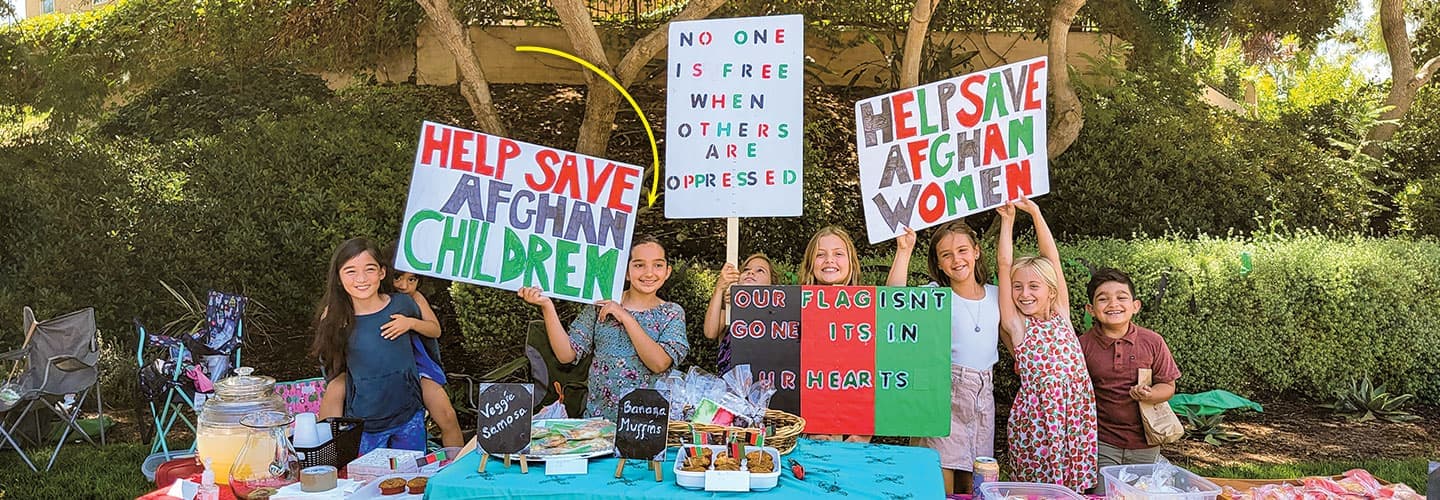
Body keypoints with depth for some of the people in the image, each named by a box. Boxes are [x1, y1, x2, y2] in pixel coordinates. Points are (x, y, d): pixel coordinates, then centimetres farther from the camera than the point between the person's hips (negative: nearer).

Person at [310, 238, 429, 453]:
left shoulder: (402, 304, -7)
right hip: (363, 423, -1)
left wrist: (411, 323, -6)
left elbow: (436, 330, 9)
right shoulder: (335, 318, -7)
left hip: (409, 417, 1)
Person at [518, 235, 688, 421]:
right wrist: (547, 307, -7)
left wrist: (625, 318, -11)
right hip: (597, 417, 1)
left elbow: (659, 364, -10)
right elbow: (566, 355, 3)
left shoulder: (672, 313, 5)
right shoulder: (601, 305, 7)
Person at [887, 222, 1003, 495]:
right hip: (945, 392, -4)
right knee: (941, 484, -5)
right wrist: (904, 250, -22)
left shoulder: (995, 295, 8)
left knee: (972, 483, 11)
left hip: (984, 393, 4)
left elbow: (1013, 338, 19)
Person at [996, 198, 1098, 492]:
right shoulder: (1017, 325, 3)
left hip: (1076, 411, 3)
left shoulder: (1061, 317, 11)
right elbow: (1005, 264, 1)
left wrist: (1035, 213, 6)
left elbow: (1053, 258, 7)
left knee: (1073, 485, 4)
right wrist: (1008, 219, 6)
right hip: (1035, 414, -3)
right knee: (1032, 489, 1)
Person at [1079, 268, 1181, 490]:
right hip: (1102, 442, -1)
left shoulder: (1152, 342, -5)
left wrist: (1149, 395, -17)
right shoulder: (1083, 345, -8)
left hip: (1144, 444, 1)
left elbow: (1168, 386, 2)